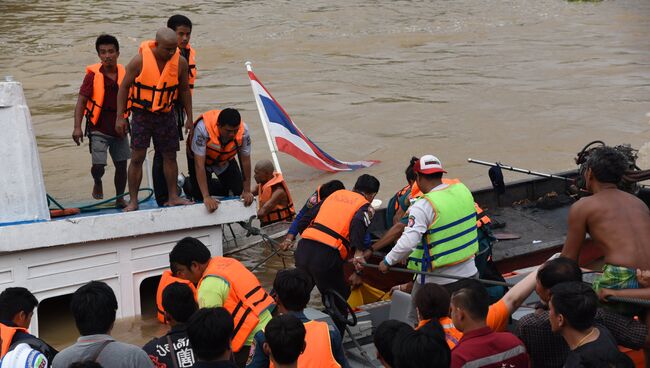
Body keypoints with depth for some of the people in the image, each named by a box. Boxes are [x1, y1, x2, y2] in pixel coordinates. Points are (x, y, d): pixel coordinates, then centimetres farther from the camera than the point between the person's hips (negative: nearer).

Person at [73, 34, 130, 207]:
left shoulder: (124, 73, 0)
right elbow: (81, 101, -10)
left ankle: (120, 198, 25)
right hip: (99, 129, -3)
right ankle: (97, 183, 24)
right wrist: (77, 127, -18)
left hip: (119, 128, 3)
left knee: (121, 165, 7)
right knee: (98, 165, -11)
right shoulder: (93, 75, -10)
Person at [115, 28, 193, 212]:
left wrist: (189, 118, 9)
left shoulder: (180, 62, -6)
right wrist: (120, 117, -10)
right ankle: (133, 201, 0)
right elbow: (124, 87, -7)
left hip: (166, 114, 3)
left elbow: (184, 90, 7)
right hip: (142, 114, -3)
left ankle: (173, 197, 19)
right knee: (137, 157, -6)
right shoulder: (139, 61, -16)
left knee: (170, 156, 8)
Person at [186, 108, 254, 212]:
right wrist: (206, 197, -40)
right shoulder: (203, 128, -41)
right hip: (200, 157, -3)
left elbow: (245, 161, -17)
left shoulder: (243, 130, -31)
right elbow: (199, 165, -38)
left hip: (226, 159, 3)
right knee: (200, 196, -12)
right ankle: (186, 184, 20)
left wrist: (247, 191, -16)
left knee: (239, 190, -7)